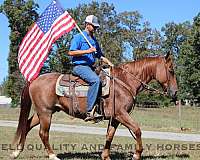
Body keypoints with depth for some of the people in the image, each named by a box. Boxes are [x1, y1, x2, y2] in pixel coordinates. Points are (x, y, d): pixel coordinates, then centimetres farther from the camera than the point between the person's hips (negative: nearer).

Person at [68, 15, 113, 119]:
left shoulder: (94, 41, 22)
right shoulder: (78, 37, -1)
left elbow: (100, 55, 27)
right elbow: (71, 52, -11)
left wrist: (108, 62, 9)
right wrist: (87, 51, -17)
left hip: (90, 67, 9)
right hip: (79, 66, -8)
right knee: (95, 80, -32)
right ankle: (90, 111, -34)